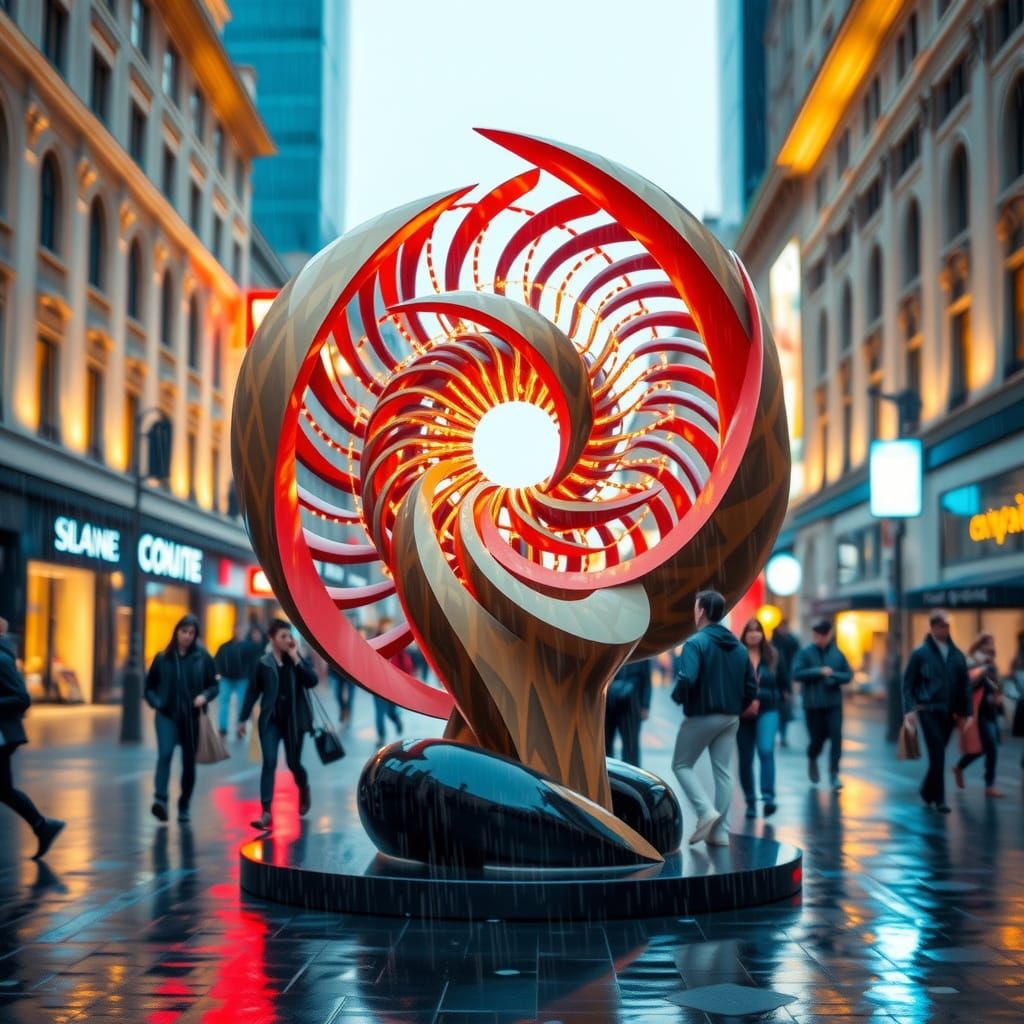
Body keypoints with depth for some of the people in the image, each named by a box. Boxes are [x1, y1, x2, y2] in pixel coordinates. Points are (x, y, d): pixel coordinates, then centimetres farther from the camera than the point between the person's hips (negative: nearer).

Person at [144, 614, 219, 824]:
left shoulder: (202, 657, -1)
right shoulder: (162, 658, 1)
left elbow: (214, 685, 3)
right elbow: (149, 686, 11)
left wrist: (205, 696, -16)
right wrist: (155, 702, -5)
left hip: (192, 718, 1)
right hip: (167, 716, -1)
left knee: (189, 763, 8)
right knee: (165, 754, -23)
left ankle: (184, 807, 24)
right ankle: (160, 800, -32)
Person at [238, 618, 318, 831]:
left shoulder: (298, 661, 0)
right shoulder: (263, 663, -2)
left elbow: (312, 681, -16)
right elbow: (253, 692, 2)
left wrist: (295, 659, -18)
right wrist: (243, 719, 1)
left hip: (293, 720, 1)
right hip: (270, 720, -1)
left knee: (293, 763, 10)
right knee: (269, 763, -10)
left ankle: (304, 790, 43)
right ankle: (266, 813, -10)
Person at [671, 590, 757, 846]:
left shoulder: (696, 642, -13)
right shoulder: (738, 646, 9)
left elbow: (687, 679, -26)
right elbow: (751, 685, 9)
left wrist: (677, 696, -7)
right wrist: (736, 709, 17)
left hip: (700, 717, -6)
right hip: (730, 719, 6)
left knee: (681, 765, 8)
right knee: (722, 771, 8)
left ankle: (706, 812, -10)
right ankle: (720, 831, 6)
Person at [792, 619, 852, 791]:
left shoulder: (837, 653, 4)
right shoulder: (805, 653, -3)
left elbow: (848, 675, 6)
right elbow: (797, 673, -13)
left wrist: (834, 676, -13)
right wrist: (819, 672, -18)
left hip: (834, 703, 2)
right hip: (813, 704, -1)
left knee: (836, 737, -10)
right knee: (818, 738, 6)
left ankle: (834, 774, -4)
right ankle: (812, 760, 38)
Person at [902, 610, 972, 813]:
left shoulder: (957, 655, 9)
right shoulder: (920, 653, -2)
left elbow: (965, 685, 11)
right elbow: (908, 683, -1)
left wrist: (967, 712, 6)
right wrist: (909, 709, -11)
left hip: (949, 712, 4)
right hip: (928, 711, -4)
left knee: (938, 755, 10)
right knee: (937, 755, -9)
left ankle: (928, 792, 28)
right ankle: (939, 799, -3)